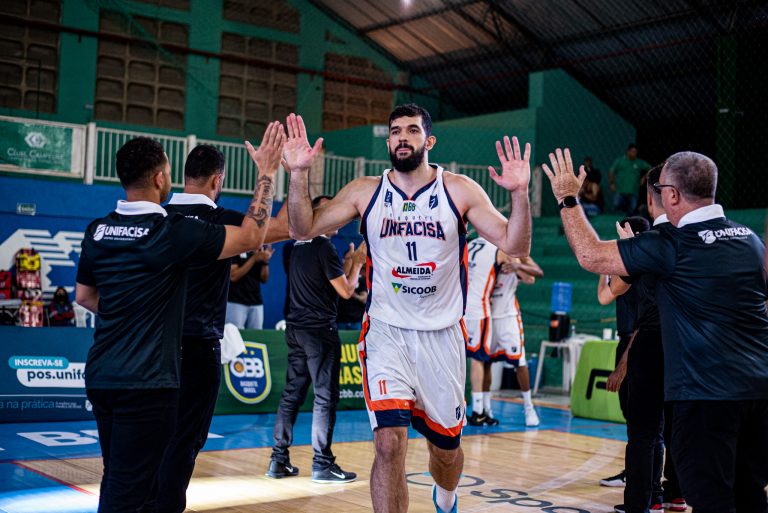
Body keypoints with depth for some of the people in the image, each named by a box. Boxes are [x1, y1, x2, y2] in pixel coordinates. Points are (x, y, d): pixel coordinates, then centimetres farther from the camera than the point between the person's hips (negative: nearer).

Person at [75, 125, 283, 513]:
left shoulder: (98, 231, 5)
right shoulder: (173, 232, -14)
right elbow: (252, 237, -7)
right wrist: (266, 173, 0)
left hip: (100, 376, 7)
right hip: (146, 383, -7)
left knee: (115, 481, 21)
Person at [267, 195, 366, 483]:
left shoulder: (299, 245, 15)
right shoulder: (324, 246, -12)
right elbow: (346, 291, -10)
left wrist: (348, 264, 20)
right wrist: (357, 263, 4)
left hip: (296, 329, 9)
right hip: (319, 329, -8)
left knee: (292, 393, 10)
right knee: (326, 396, -3)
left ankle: (278, 460, 13)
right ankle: (322, 464, -1)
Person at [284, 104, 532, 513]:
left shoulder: (459, 191, -4)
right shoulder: (364, 192, -1)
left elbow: (514, 247, -9)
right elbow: (303, 230, -4)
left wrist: (519, 193, -26)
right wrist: (298, 174, -18)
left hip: (442, 336, 1)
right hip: (386, 332, 0)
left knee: (446, 447, 15)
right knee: (389, 443, -18)